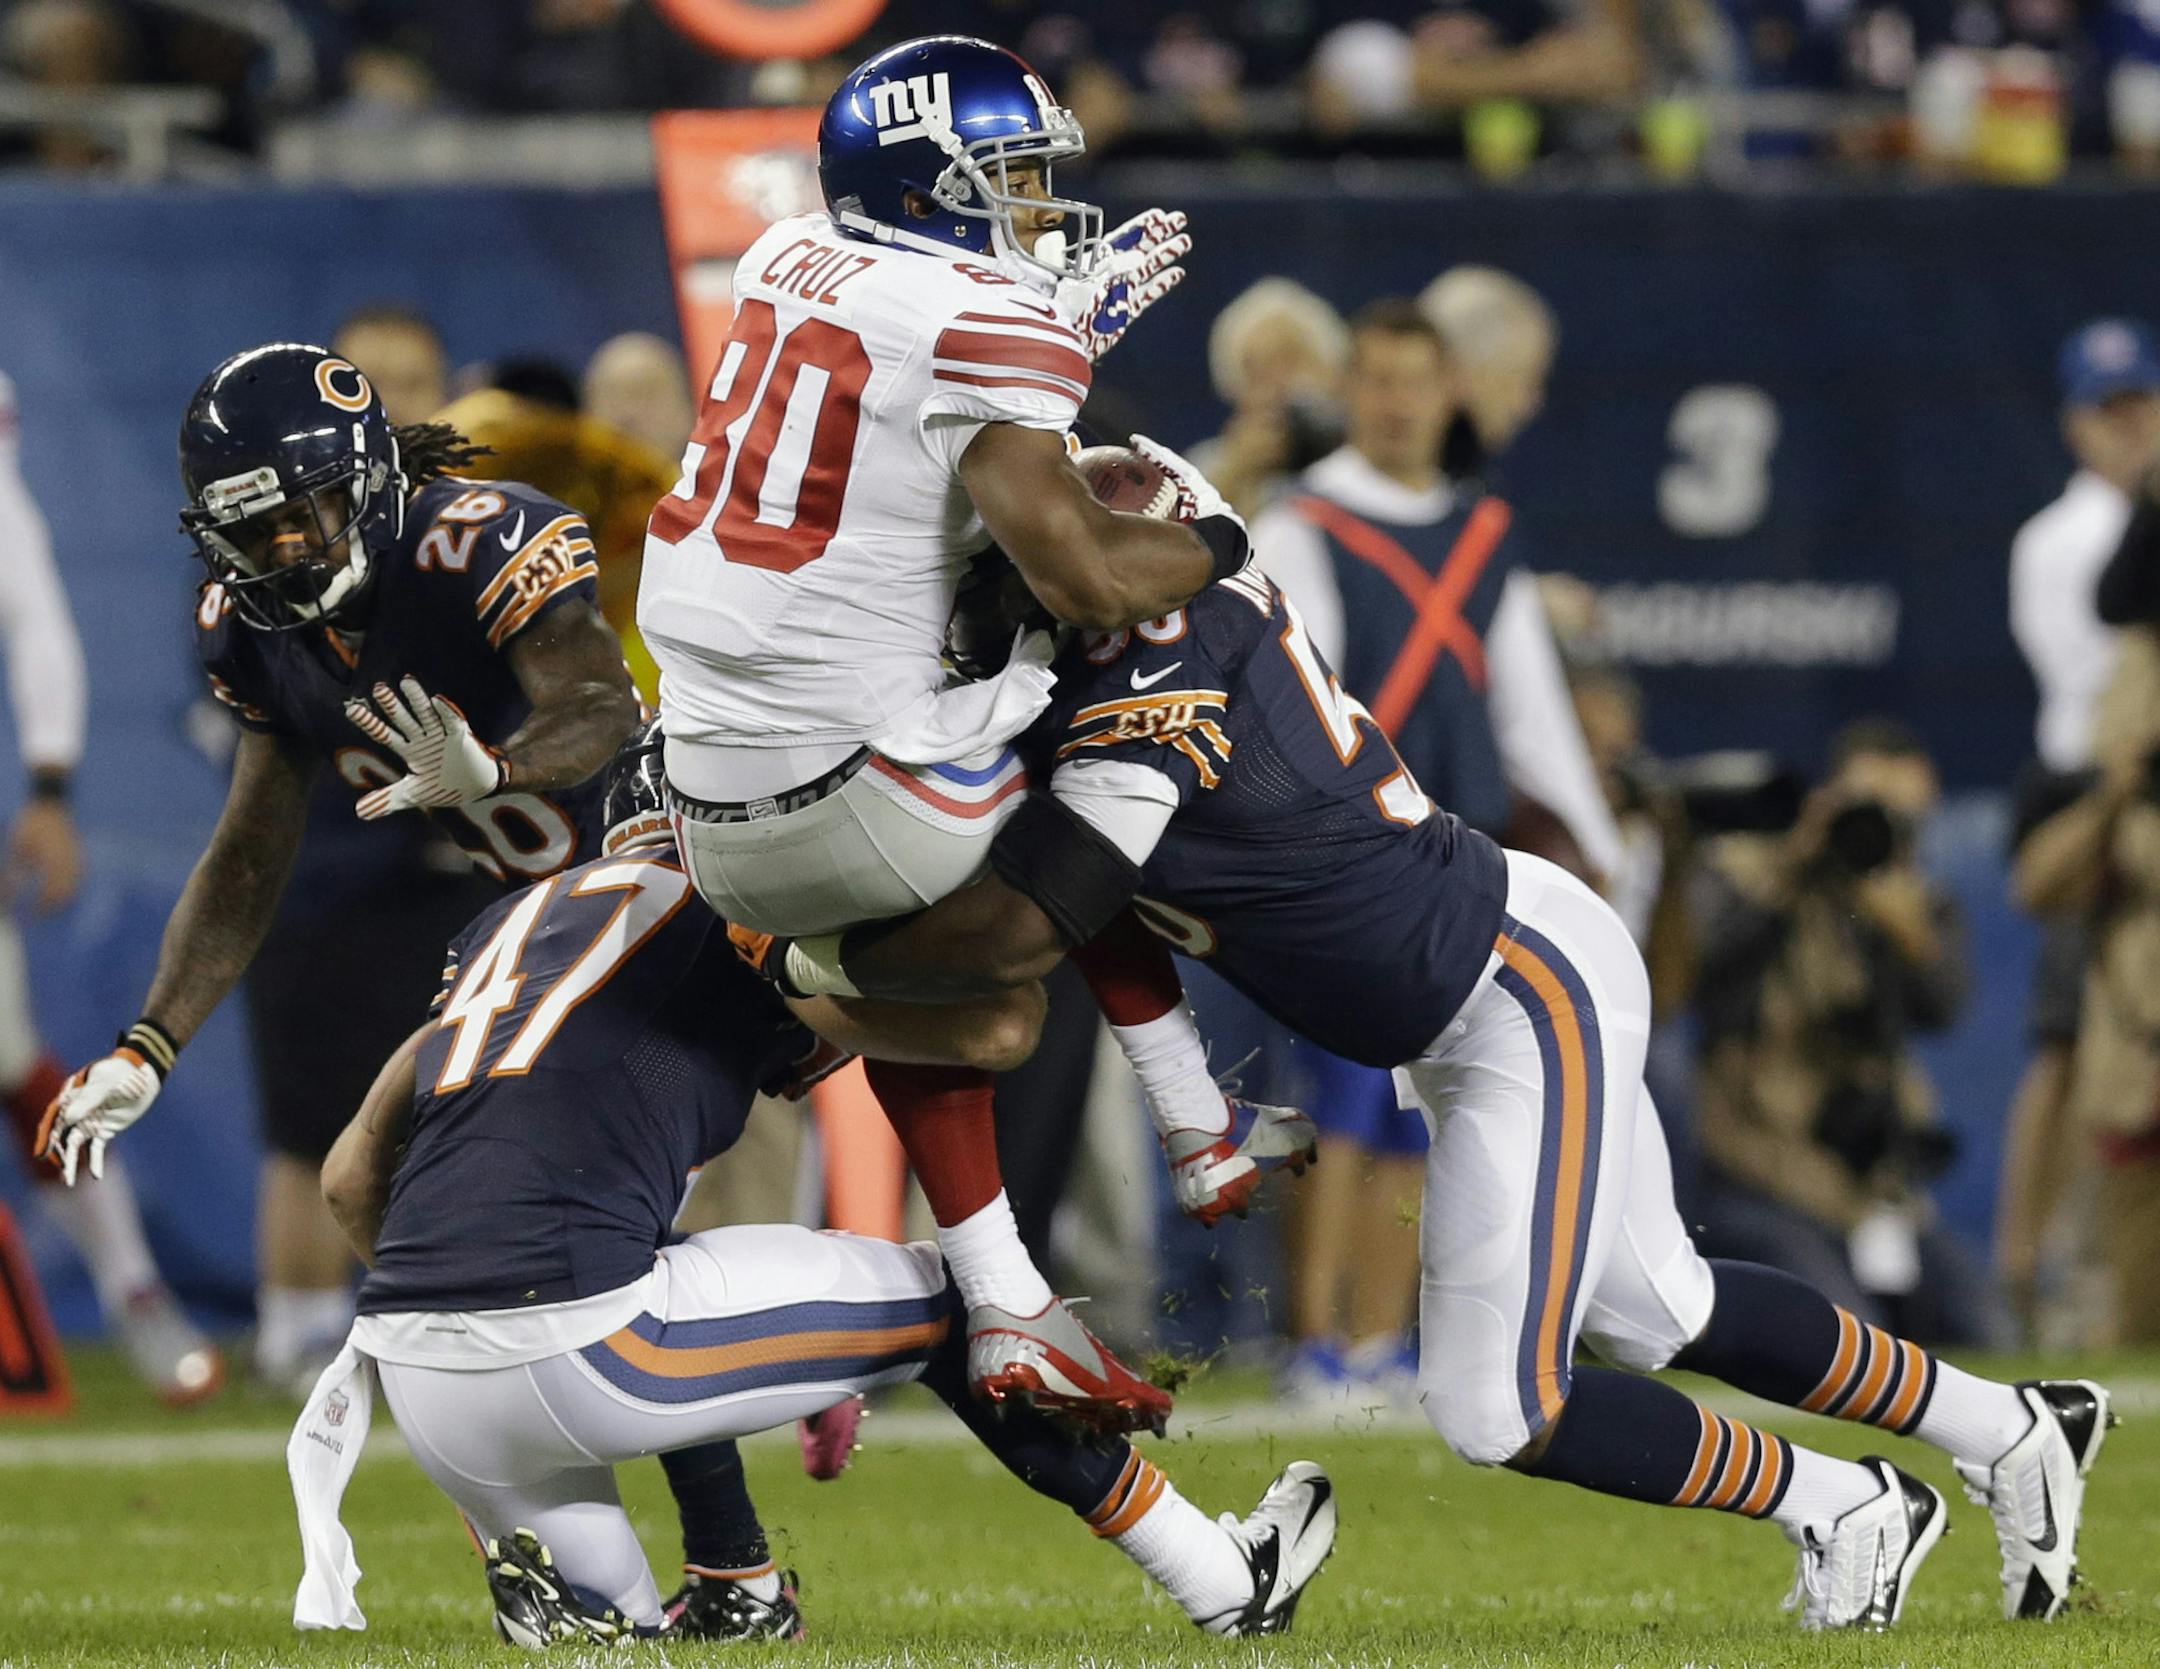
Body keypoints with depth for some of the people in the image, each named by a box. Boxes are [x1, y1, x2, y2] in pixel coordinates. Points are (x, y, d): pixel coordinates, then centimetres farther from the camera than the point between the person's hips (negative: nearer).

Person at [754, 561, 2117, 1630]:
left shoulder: (1149, 680, -27)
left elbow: (1012, 939, -29)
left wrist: (813, 961, -16)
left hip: (1531, 989, -10)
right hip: (1500, 968, 10)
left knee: (1499, 1409, -7)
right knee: (1656, 1315, 22)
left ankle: (1844, 1509, 10)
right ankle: (2016, 1432, 35)